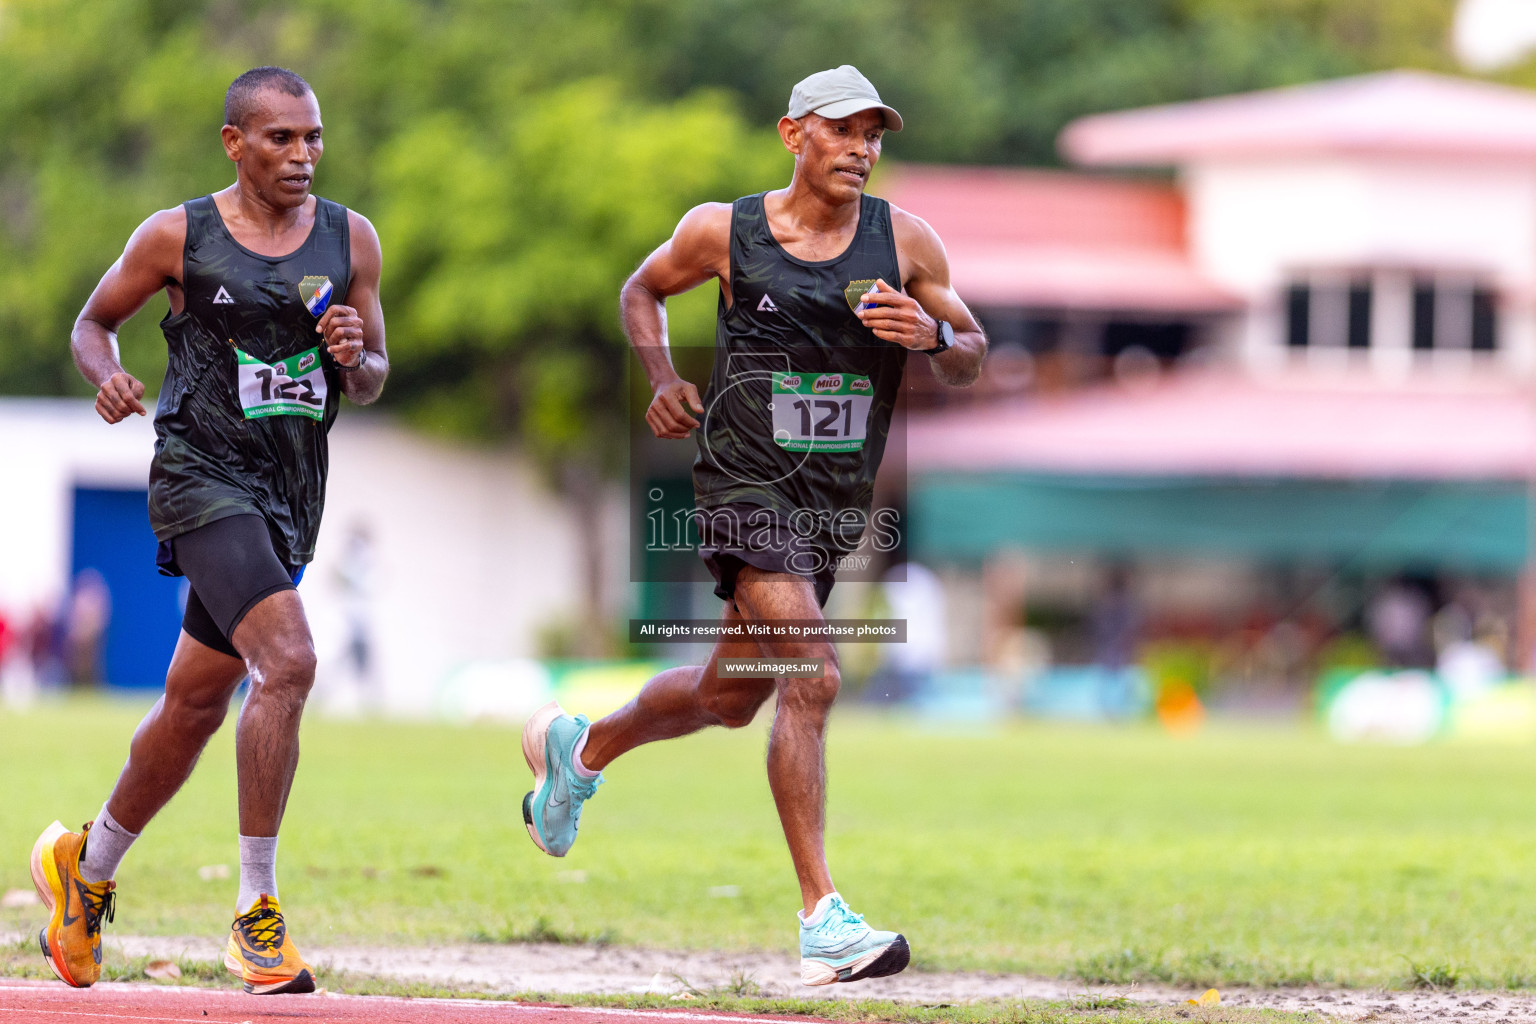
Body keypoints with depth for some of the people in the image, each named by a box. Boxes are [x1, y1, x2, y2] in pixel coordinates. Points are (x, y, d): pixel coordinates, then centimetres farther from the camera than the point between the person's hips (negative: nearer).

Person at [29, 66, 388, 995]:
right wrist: (109, 376, -12)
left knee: (196, 707, 16)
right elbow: (94, 321, 10)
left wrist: (355, 360, -10)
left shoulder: (350, 239, 7)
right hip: (203, 474, -5)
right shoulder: (178, 237, -3)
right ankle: (257, 910, -20)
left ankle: (87, 868, 38)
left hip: (291, 497, 6)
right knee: (288, 663, -25)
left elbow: (372, 381, 13)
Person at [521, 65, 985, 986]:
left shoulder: (905, 242, 1)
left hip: (838, 505, 5)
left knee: (731, 696, 18)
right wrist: (663, 377, -2)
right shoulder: (724, 232, -3)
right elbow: (643, 291, 15)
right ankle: (823, 919, -22)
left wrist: (933, 335, -16)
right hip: (747, 488, -5)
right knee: (812, 678, -21)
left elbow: (972, 359, 7)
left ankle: (582, 750, 47)